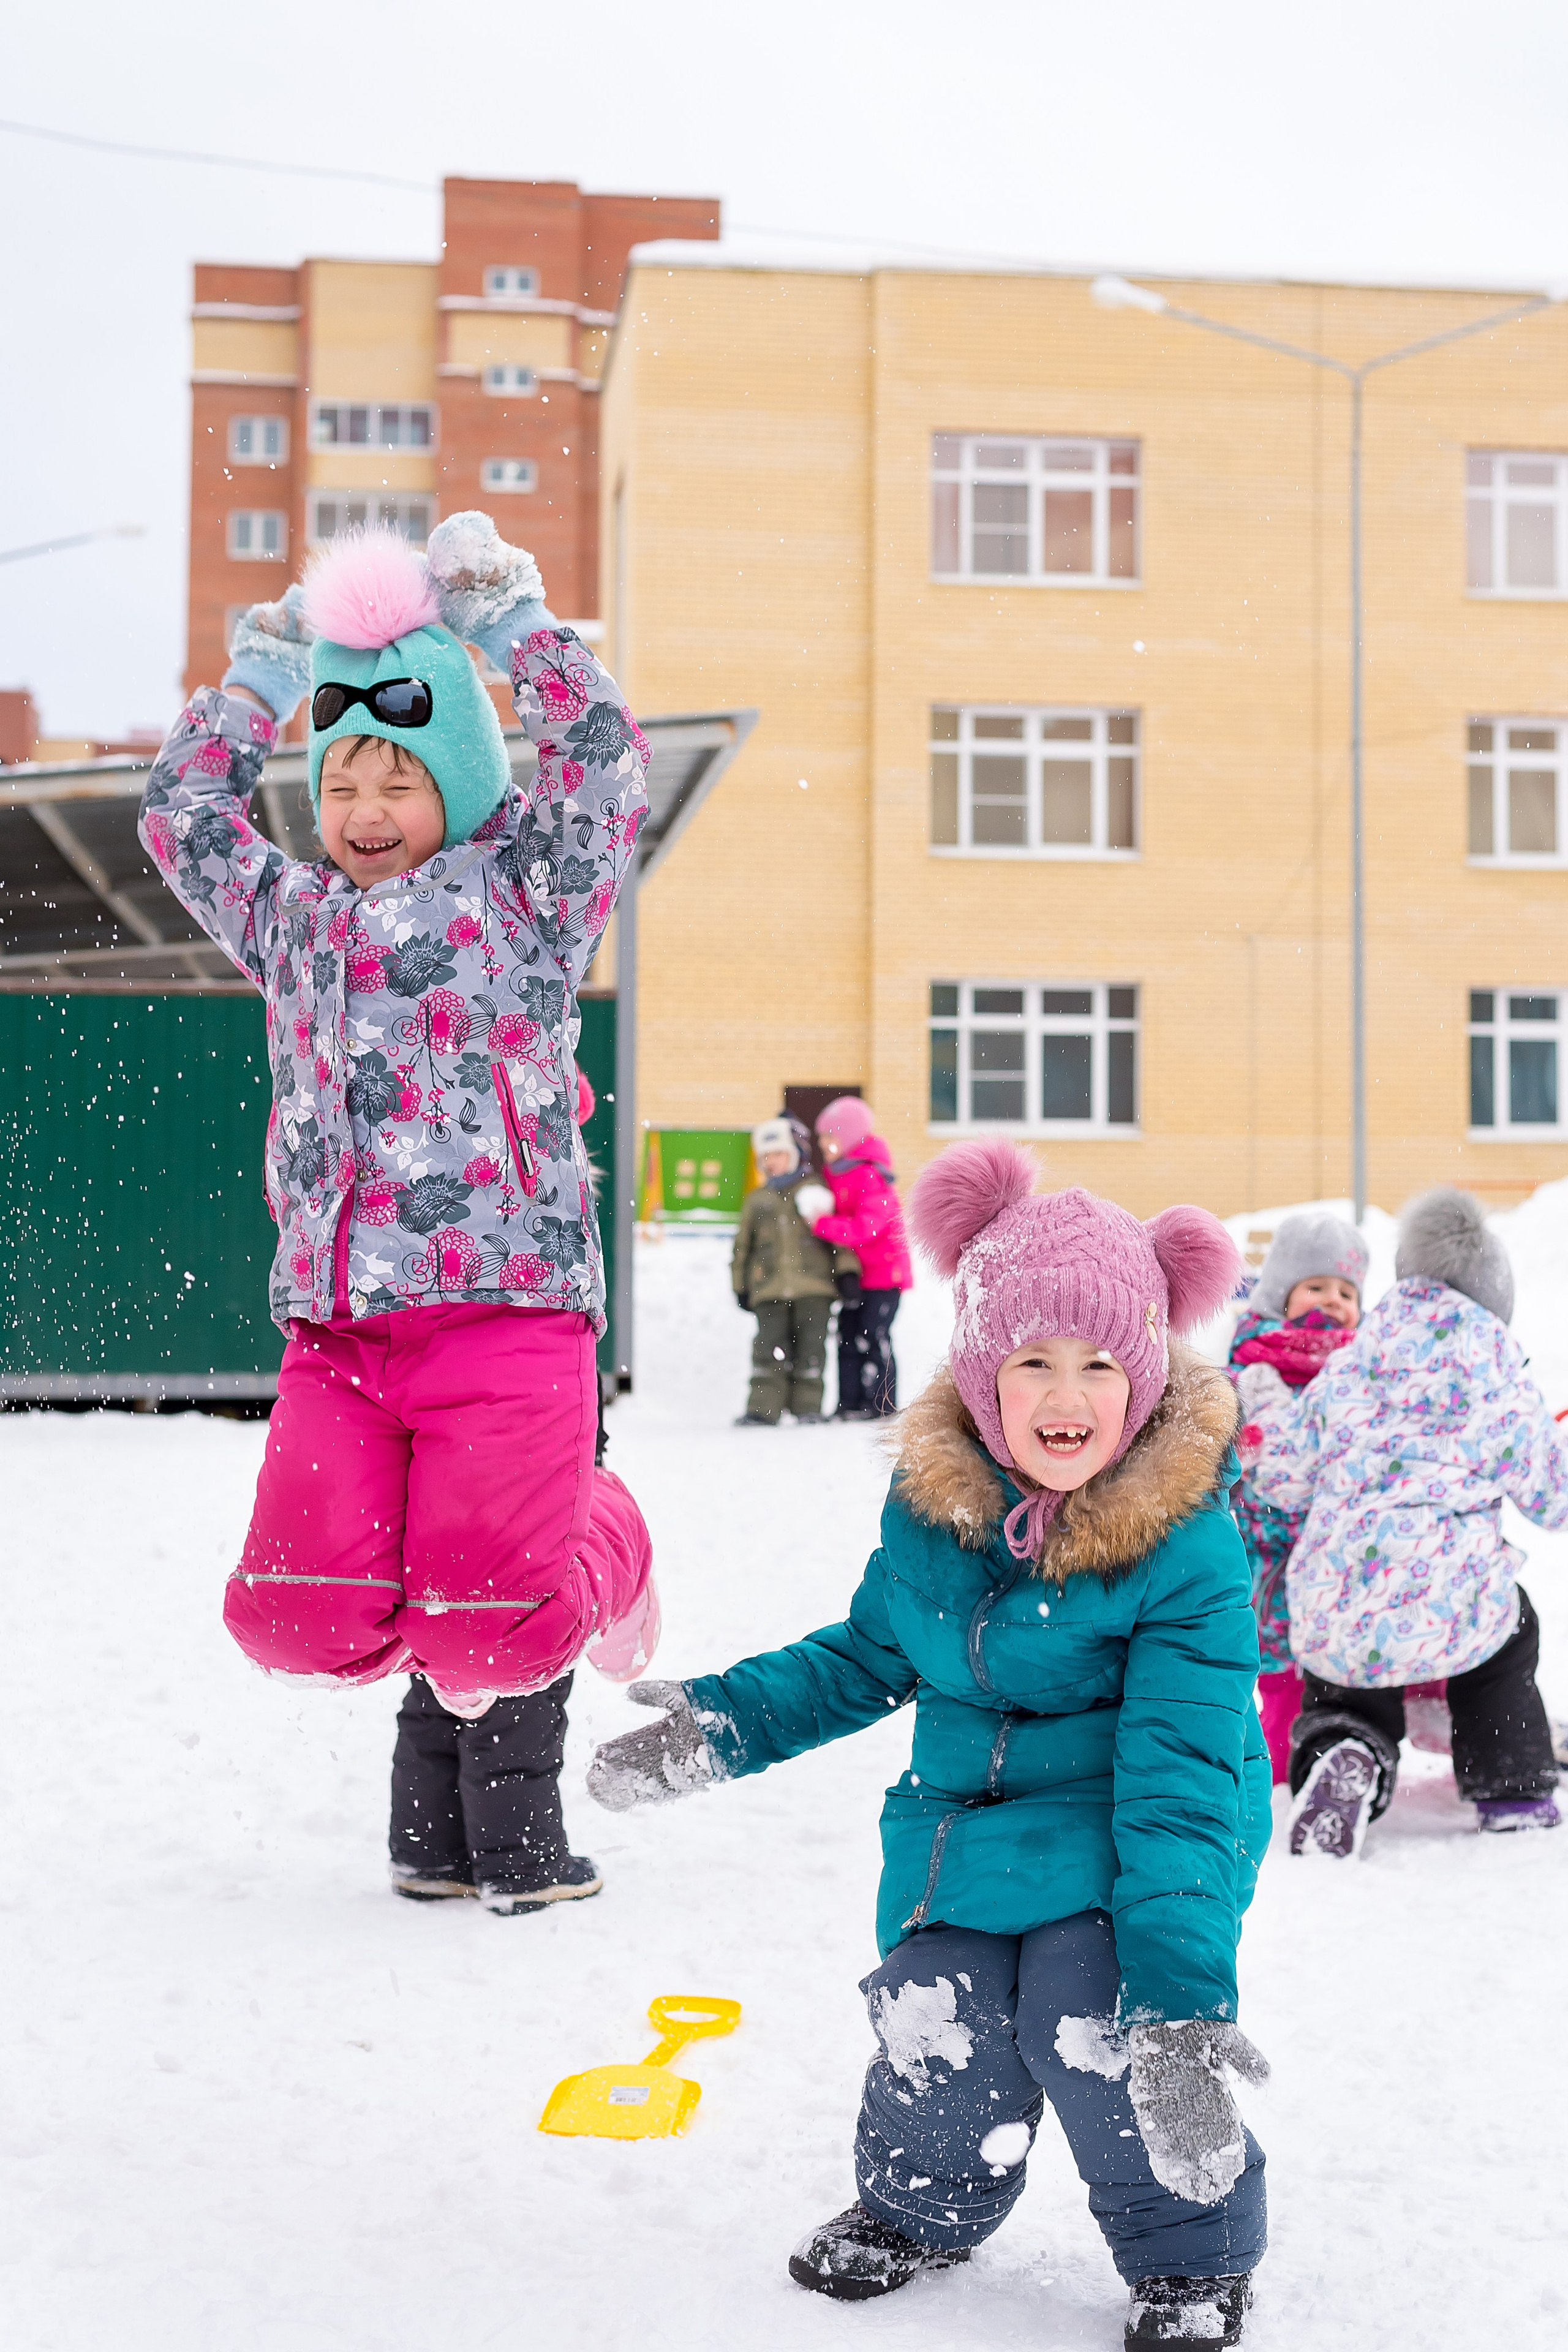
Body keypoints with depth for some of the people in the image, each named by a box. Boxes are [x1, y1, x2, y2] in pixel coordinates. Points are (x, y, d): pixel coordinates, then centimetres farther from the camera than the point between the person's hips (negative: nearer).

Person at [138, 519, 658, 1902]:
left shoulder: (523, 892, 10)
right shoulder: (290, 918, 23)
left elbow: (607, 761, 1)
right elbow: (181, 816, 28)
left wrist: (511, 623, 5)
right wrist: (261, 681, 23)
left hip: (506, 1309, -4)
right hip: (337, 1327, 5)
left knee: (483, 1637, -12)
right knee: (299, 1618, -9)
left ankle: (597, 1542, 24)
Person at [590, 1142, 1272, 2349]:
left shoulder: (1186, 1547, -20)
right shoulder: (933, 1501, -4)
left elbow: (1180, 1775, -22)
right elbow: (868, 1656, 13)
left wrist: (1181, 1992, -29)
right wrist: (720, 1724, 5)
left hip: (1120, 1831, -4)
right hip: (965, 1825, 5)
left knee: (1093, 2019, -21)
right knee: (934, 2020, -5)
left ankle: (1193, 2246, 7)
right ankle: (924, 2202, 30)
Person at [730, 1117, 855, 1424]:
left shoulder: (816, 1191, 8)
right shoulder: (756, 1200, 17)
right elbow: (743, 1246, 22)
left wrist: (846, 1271, -2)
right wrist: (741, 1288, 18)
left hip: (814, 1286, -2)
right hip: (770, 1289, 2)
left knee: (810, 1346, -2)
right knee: (769, 1347, -5)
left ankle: (808, 1406, 7)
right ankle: (764, 1407, -4)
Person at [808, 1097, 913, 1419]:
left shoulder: (871, 1177, -18)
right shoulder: (834, 1172, 9)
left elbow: (865, 1227, -26)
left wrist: (822, 1224, -26)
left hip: (884, 1272, -9)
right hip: (856, 1272, 9)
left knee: (872, 1337, -7)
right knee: (848, 1336, 7)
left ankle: (882, 1405, 0)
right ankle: (849, 1404, 11)